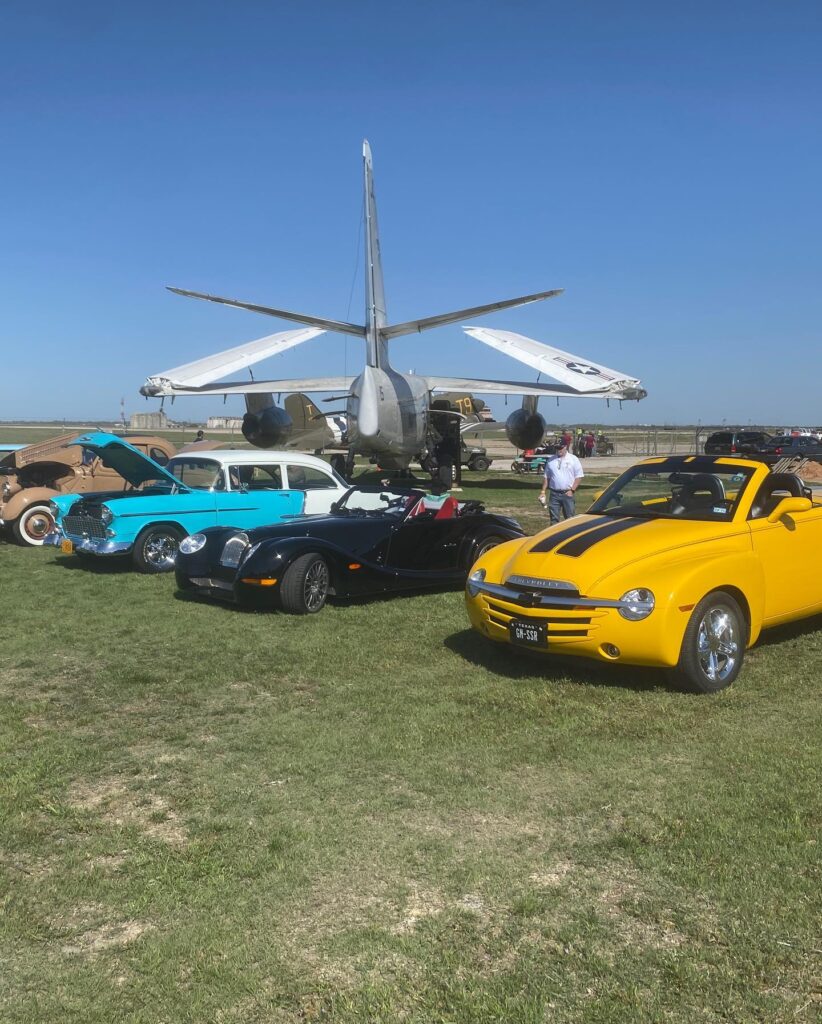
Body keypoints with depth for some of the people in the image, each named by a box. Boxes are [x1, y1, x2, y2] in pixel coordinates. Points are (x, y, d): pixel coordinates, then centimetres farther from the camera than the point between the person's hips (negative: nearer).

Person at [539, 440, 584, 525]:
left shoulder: (573, 459, 1)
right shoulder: (550, 460, 9)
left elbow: (578, 476, -1)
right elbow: (546, 477, 14)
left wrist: (572, 490, -10)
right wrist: (543, 491, 7)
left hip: (567, 494, -2)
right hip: (554, 494, 2)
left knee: (569, 518, 2)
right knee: (554, 519, 5)